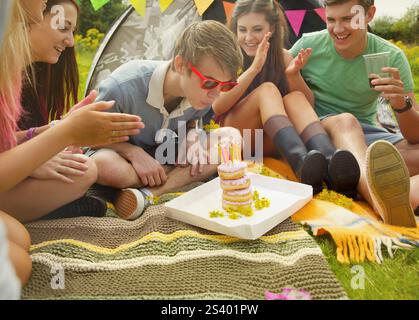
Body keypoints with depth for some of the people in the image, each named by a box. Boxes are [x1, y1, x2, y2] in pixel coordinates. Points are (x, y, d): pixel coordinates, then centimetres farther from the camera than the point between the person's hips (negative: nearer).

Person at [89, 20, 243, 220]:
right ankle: (181, 177, -13)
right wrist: (134, 152, -32)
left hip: (166, 158, 5)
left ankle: (149, 193, -26)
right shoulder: (122, 87, -32)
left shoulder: (202, 94, -17)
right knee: (106, 166, -41)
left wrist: (192, 138, -19)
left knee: (231, 136, -16)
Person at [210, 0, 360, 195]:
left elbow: (308, 106, 0)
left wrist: (294, 75, -18)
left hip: (269, 142, 3)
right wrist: (253, 68, -27)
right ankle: (301, 163, -51)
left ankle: (331, 162, -48)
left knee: (295, 97, -23)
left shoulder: (282, 56, 5)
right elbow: (217, 107, -20)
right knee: (267, 89, -27)